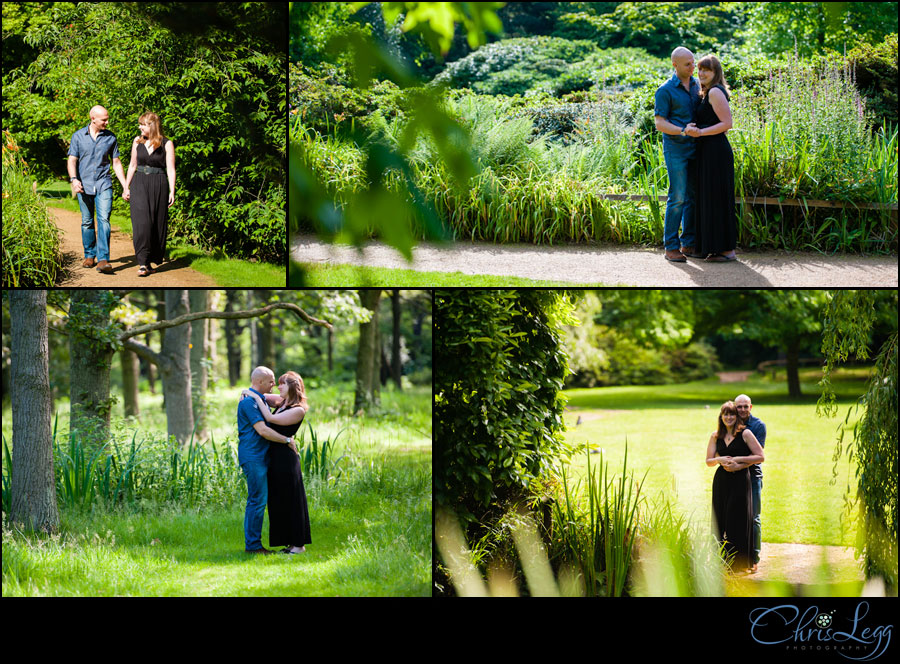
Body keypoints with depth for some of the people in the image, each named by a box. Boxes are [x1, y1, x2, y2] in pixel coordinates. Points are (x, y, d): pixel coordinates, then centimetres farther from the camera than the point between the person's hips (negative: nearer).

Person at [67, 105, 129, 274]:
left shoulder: (110, 137, 6)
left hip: (104, 185, -1)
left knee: (104, 220, -14)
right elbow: (72, 160, 1)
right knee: (87, 222, 7)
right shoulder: (78, 136, 3)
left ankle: (103, 259, -20)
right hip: (84, 185, 1)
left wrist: (125, 186, 8)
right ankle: (89, 256, 22)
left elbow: (116, 163, 12)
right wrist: (73, 179, -17)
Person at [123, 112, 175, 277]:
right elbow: (133, 165, 17)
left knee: (157, 224, 2)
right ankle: (143, 263, -15)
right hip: (139, 184, 2)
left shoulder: (167, 144, -1)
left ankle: (152, 260, 13)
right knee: (141, 222, -12)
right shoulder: (137, 141, 9)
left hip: (159, 185, -2)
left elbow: (170, 169, -3)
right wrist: (126, 187, 14)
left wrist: (172, 191, -11)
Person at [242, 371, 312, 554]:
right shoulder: (281, 402, 12)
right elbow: (262, 396, 26)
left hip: (286, 458, -9)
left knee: (291, 500, -4)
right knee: (277, 501, 10)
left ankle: (299, 544, 2)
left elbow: (270, 419, -19)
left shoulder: (298, 410, -12)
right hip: (274, 457, 9)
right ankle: (289, 542, 15)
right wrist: (247, 393, 6)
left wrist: (256, 398, -13)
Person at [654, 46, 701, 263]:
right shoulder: (665, 91, -7)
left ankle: (689, 243, 13)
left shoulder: (697, 85, 12)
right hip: (675, 149, -6)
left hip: (695, 148, 6)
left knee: (694, 197, 7)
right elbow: (660, 123, -11)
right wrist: (682, 131, -24)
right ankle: (671, 247, -6)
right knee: (677, 197, -10)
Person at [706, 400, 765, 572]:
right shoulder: (716, 436, 11)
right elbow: (708, 461, 13)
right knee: (720, 521, 3)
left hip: (740, 480, -4)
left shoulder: (745, 434, -2)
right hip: (721, 481, 4)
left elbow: (761, 457, -3)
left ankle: (739, 563, 3)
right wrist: (720, 460, -8)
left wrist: (738, 460, -11)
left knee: (738, 522, -3)